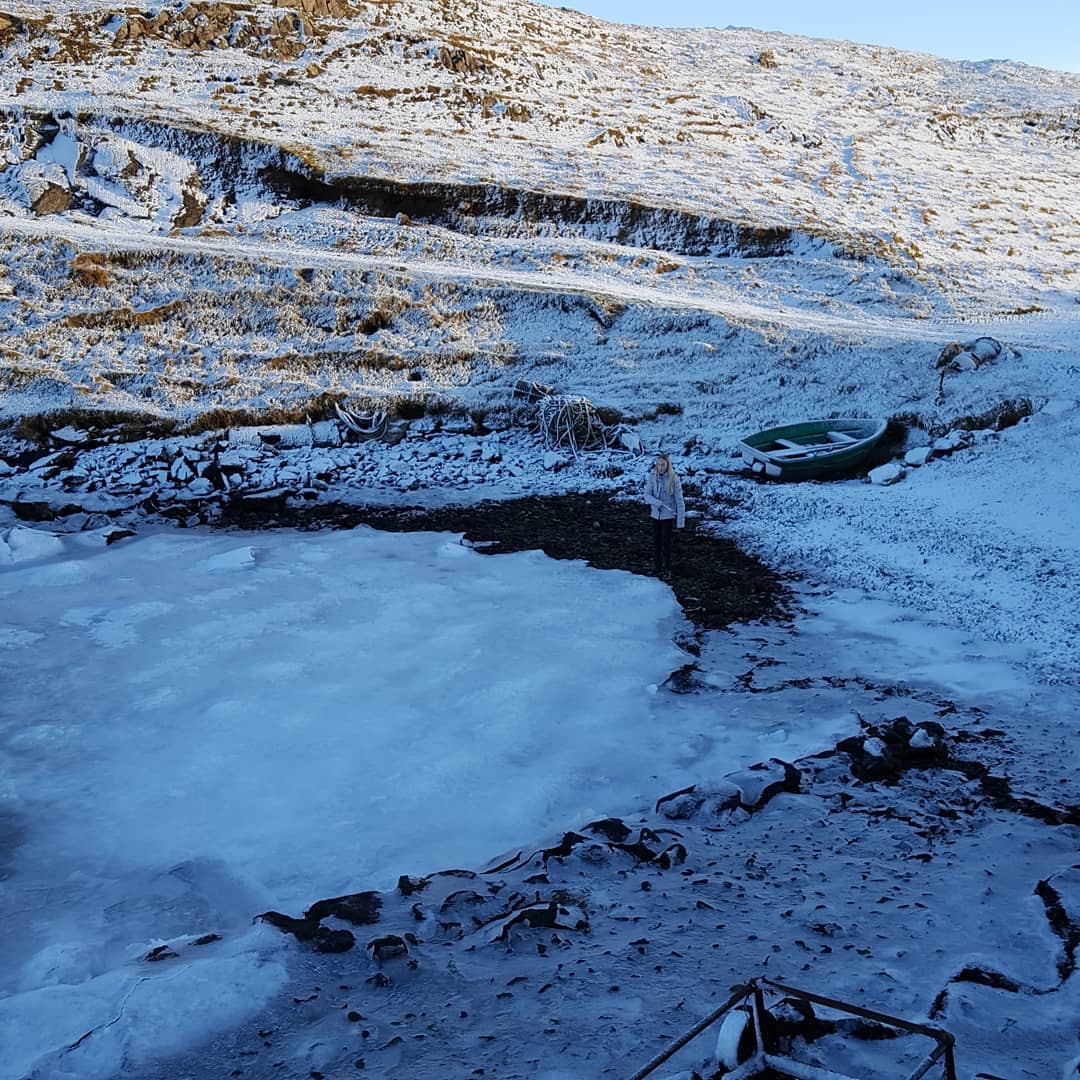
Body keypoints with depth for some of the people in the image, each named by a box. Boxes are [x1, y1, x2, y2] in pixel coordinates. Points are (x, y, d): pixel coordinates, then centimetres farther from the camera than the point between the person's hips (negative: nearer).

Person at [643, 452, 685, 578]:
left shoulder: (673, 479, -14)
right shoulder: (651, 477, -8)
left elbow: (679, 500, -12)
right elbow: (647, 496, -9)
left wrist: (681, 520, -14)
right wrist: (659, 503, -25)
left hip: (669, 516, -3)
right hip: (655, 515, 3)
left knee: (666, 543, 3)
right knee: (656, 542, 11)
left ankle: (667, 569, 17)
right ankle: (657, 567, 24)